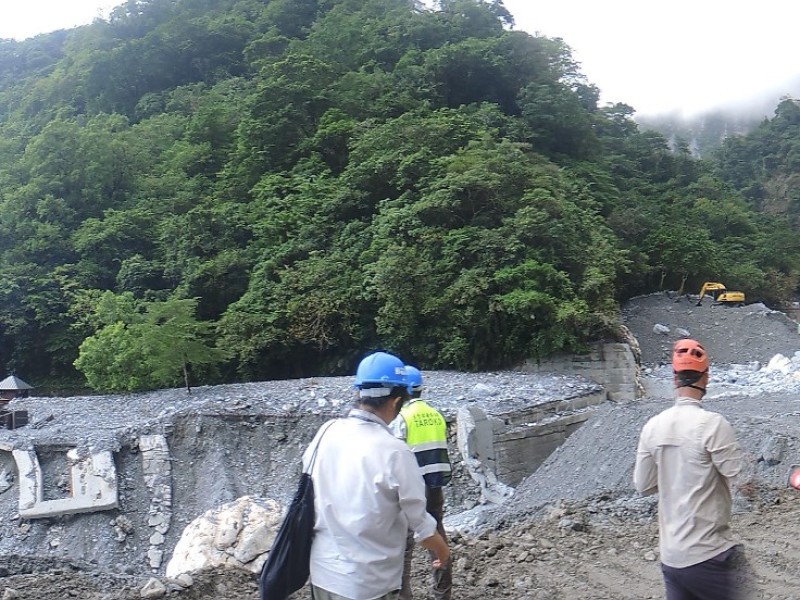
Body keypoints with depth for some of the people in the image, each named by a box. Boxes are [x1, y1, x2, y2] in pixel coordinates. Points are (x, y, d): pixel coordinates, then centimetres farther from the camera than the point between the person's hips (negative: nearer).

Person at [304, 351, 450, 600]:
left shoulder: (326, 433, -6)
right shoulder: (393, 451, -21)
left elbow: (308, 491, 6)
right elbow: (419, 523, -12)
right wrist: (442, 549, 8)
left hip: (323, 571, 6)